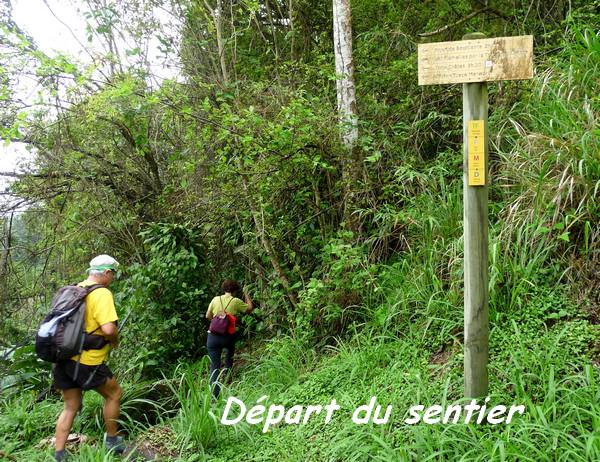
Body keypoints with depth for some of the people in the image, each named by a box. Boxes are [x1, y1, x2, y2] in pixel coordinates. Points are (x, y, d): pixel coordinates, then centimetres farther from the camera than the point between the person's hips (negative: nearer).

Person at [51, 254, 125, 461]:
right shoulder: (102, 293, -16)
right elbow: (108, 329, -26)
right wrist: (115, 341, -5)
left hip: (64, 358, 8)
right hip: (87, 361, -8)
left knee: (70, 407, 17)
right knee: (114, 393, 14)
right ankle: (112, 440, 26)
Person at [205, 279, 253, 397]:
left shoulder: (216, 299, 4)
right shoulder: (236, 301, -2)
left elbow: (208, 316, 12)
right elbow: (250, 308, 13)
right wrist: (246, 294, 25)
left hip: (213, 336, 1)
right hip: (228, 336, -1)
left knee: (214, 365, 4)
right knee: (230, 352, 36)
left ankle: (215, 394, -3)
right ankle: (226, 372, 28)